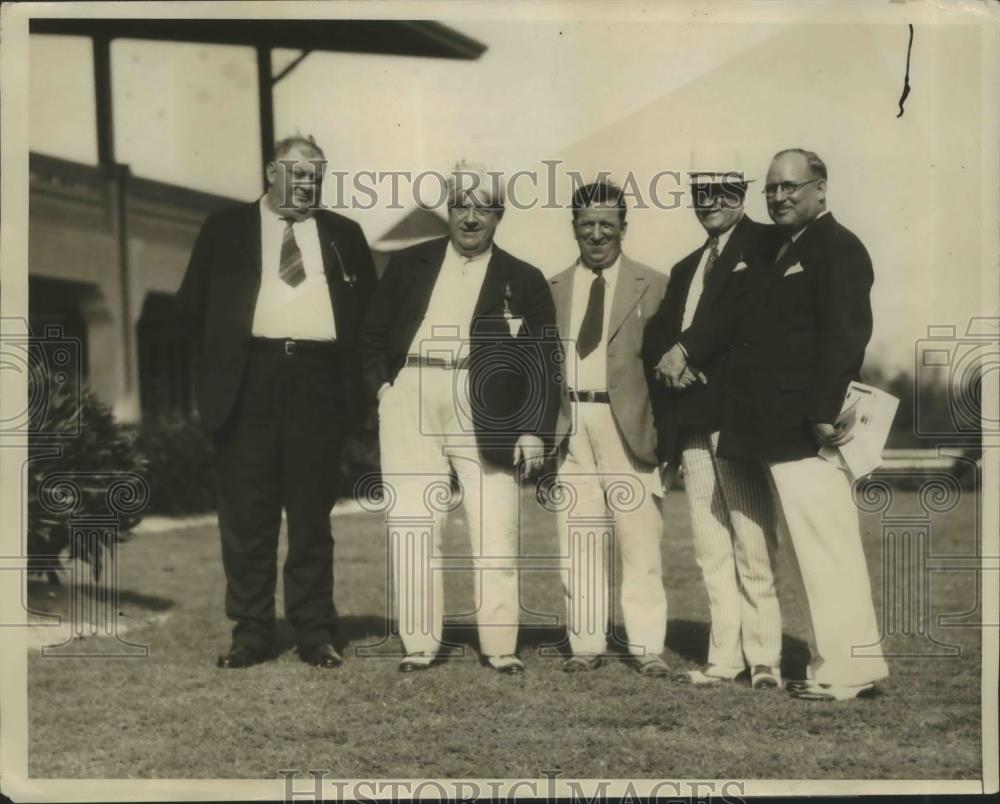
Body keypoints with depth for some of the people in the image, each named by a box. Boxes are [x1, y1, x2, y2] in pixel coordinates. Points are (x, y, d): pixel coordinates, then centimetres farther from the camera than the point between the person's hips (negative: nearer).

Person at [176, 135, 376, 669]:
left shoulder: (343, 234, 15)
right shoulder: (226, 229, 11)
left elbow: (370, 305, 18)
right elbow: (193, 300, 13)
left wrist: (351, 360, 7)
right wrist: (225, 347, 6)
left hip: (320, 379, 1)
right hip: (249, 380, -1)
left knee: (312, 515, 3)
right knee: (247, 515, 0)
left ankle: (315, 634, 8)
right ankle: (250, 633, 7)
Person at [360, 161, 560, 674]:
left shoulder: (523, 280, 13)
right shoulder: (409, 265, 16)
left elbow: (544, 361, 7)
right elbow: (373, 335, 17)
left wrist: (535, 430, -2)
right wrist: (383, 384, 1)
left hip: (485, 411, -1)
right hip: (411, 403, 1)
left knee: (496, 530, -3)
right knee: (412, 527, 0)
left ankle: (501, 646, 5)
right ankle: (419, 644, 7)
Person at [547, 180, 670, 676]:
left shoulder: (652, 286, 5)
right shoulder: (554, 289, 13)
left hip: (627, 425, -3)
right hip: (571, 427, 3)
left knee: (640, 539, -1)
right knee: (578, 541, 5)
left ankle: (647, 647, 5)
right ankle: (586, 644, 13)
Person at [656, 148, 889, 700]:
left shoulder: (837, 248, -9)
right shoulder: (779, 251, 20)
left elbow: (843, 337, -18)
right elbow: (742, 315, 18)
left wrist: (824, 416, -23)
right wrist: (686, 348, 6)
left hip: (808, 431, -9)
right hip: (778, 432, 9)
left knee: (827, 548, -7)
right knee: (820, 550, 12)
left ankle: (848, 670, -1)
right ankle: (841, 661, 19)